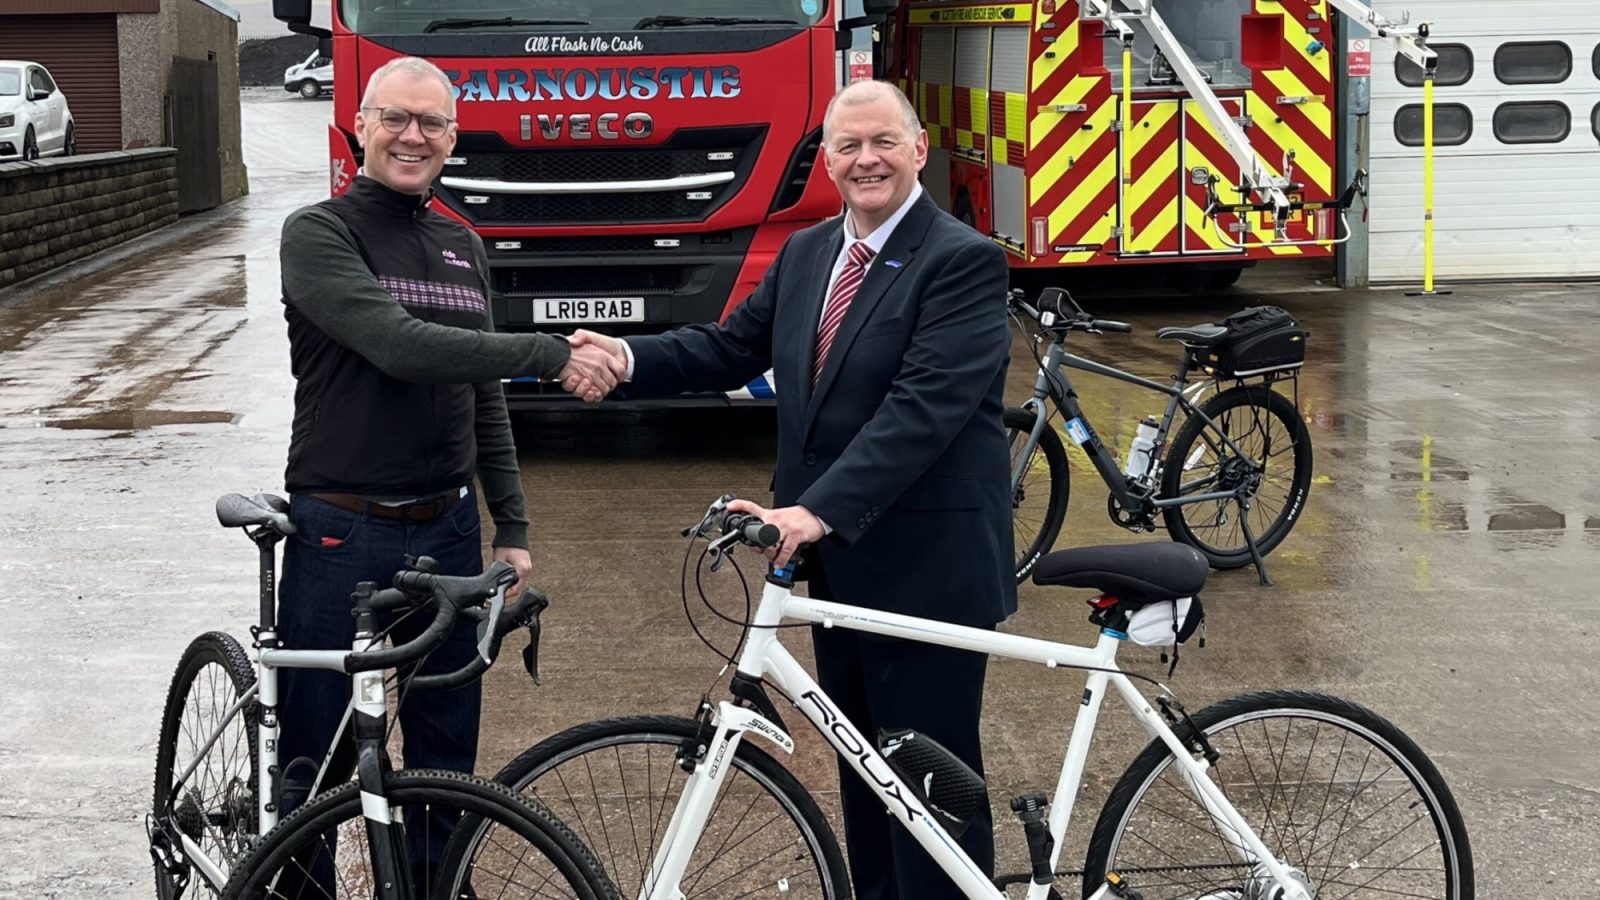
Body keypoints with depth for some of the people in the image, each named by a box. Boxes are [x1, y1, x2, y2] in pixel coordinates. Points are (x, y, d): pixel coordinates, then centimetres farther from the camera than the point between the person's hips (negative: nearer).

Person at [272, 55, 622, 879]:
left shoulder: (463, 249, 12)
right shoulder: (319, 234, -8)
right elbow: (399, 345, -23)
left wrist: (512, 529, 12)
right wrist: (553, 356, -22)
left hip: (447, 532, 6)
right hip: (342, 534, -6)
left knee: (447, 762, 12)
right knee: (316, 769, 1)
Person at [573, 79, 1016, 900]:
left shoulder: (962, 261, -15)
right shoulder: (805, 254, 11)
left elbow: (923, 406, -25)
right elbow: (731, 347, 10)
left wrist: (819, 509, -33)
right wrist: (628, 357, -9)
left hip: (926, 566, -8)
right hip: (840, 560, 8)